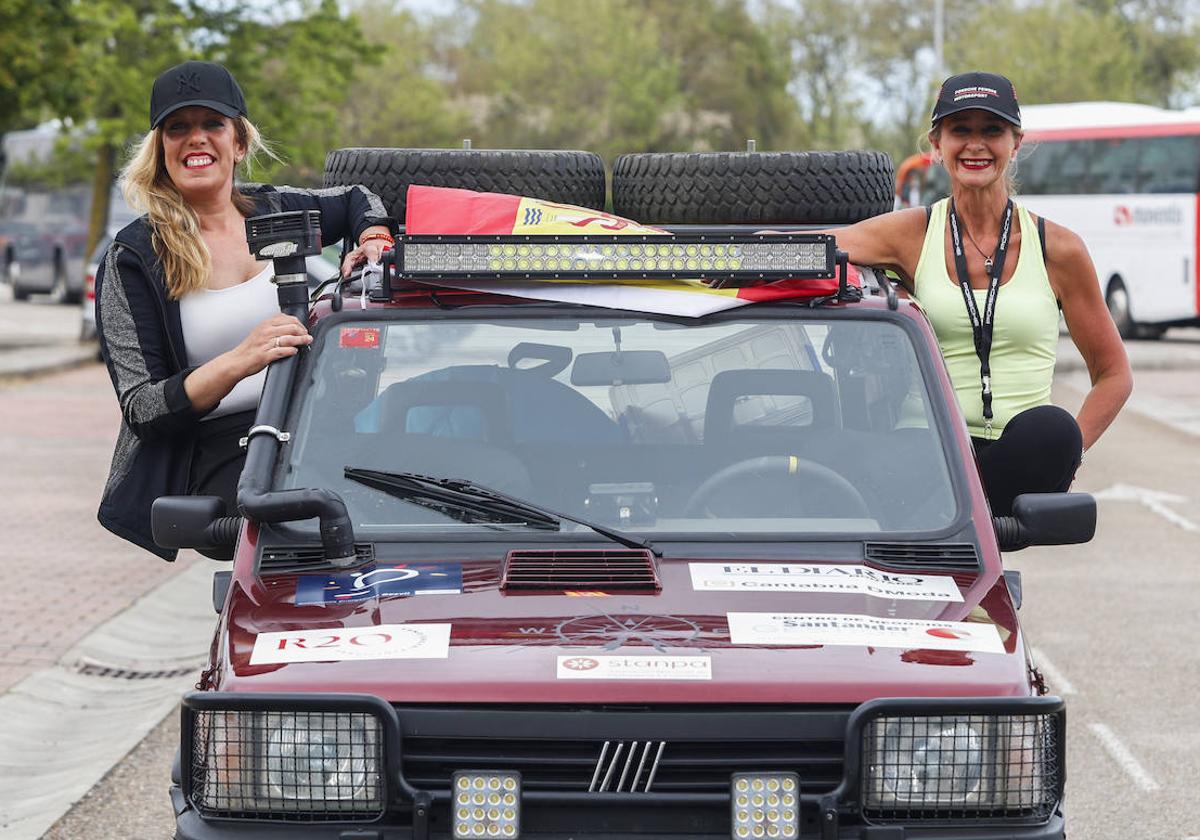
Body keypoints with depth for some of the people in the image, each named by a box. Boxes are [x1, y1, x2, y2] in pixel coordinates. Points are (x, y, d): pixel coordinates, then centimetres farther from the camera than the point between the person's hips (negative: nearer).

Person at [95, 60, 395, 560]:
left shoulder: (273, 212, 14)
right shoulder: (132, 260, 0)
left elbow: (357, 200, 37)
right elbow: (140, 411, -8)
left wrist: (373, 240, 14)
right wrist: (239, 363, -22)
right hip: (215, 459, -5)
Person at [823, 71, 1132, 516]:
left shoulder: (1058, 249, 6)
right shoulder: (913, 235, 8)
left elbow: (1113, 372, 12)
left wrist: (1064, 449, -5)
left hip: (1018, 463, -1)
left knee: (1051, 428, -35)